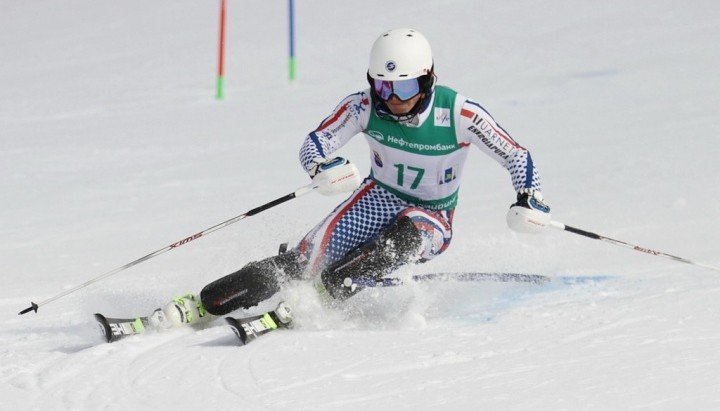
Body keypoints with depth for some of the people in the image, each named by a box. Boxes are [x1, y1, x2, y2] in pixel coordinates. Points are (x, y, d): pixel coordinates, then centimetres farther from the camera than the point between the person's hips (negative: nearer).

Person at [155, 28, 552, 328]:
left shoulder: (459, 114, -22)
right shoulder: (364, 106, -16)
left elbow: (516, 156, -13)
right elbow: (314, 144, -18)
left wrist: (529, 198, -32)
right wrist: (323, 168, -42)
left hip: (432, 221, -1)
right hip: (379, 199, 1)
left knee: (407, 235, -39)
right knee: (304, 259, -20)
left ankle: (327, 292, -42)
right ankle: (199, 306, -21)